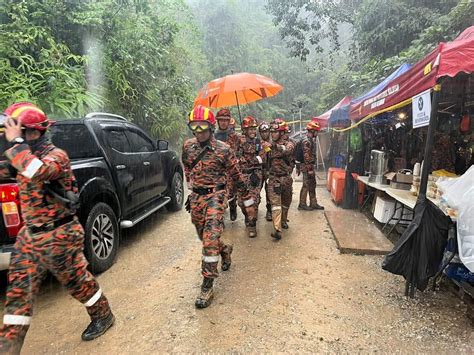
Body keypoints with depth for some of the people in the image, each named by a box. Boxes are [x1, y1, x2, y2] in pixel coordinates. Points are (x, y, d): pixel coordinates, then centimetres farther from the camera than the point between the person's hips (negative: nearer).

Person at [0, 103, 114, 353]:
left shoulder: (55, 155, -18)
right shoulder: (25, 156, 8)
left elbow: (38, 172, -39)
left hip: (58, 236, -7)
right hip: (29, 235, 8)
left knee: (76, 280, 9)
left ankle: (103, 316, 32)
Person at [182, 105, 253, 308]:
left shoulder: (223, 150, -10)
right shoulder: (188, 147, 4)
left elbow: (236, 176, -3)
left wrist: (247, 201, 2)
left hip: (215, 196, -5)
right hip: (195, 197, 6)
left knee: (210, 240, -13)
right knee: (204, 237, 17)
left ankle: (207, 287, -4)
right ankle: (225, 250, 48)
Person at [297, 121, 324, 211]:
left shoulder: (310, 140, 14)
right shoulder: (306, 141, -19)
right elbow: (306, 157, -23)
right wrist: (309, 169, -22)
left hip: (310, 166, 10)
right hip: (307, 167, -10)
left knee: (312, 185, 15)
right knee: (306, 186, -2)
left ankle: (313, 203, 24)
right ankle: (302, 205, 9)